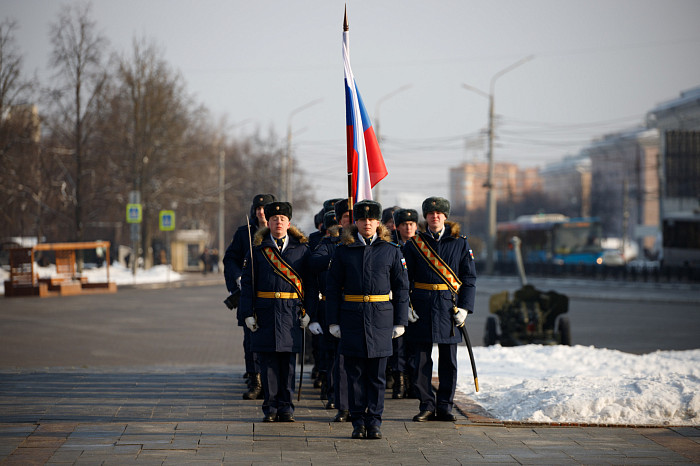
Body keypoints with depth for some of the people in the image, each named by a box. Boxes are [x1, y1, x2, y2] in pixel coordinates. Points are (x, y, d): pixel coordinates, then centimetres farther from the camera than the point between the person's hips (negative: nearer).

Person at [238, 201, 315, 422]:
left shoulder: (301, 249, 7)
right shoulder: (257, 250, 5)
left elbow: (309, 282, 6)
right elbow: (247, 283, 3)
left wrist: (308, 312, -2)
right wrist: (248, 313, -4)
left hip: (291, 313, 0)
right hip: (265, 311, 0)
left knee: (288, 361, 3)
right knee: (267, 361, 2)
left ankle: (286, 408, 10)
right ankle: (270, 408, 9)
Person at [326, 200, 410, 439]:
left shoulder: (391, 251, 6)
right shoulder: (343, 251, 5)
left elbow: (401, 288, 7)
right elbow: (332, 288, 6)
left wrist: (400, 321, 2)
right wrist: (333, 321, 0)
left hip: (381, 318, 0)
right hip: (352, 318, 0)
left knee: (377, 373, 2)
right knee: (355, 373, 2)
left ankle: (374, 422, 8)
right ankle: (358, 422, 9)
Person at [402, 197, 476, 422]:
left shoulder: (460, 243, 5)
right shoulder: (414, 243, 6)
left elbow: (470, 278, 4)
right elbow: (405, 277, 7)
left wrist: (464, 307, -6)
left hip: (449, 307, 0)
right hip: (422, 306, 0)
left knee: (448, 360, 3)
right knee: (421, 359, 0)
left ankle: (445, 407, 11)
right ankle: (427, 406, 8)